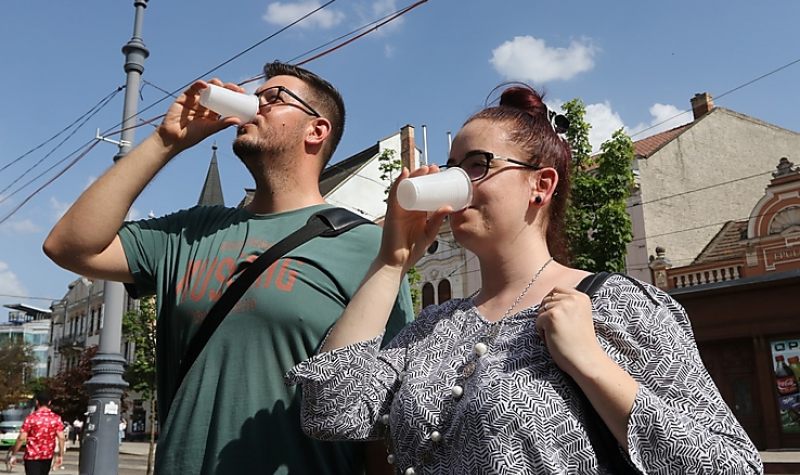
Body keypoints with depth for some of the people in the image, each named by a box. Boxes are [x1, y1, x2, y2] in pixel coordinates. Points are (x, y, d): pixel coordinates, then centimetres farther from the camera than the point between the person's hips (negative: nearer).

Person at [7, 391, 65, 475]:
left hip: (32, 456, -4)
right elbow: (61, 438, -7)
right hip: (48, 456, 4)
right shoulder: (56, 418, -2)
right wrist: (60, 455, 1)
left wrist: (13, 455, -3)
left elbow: (22, 438, -13)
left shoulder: (31, 417, -11)